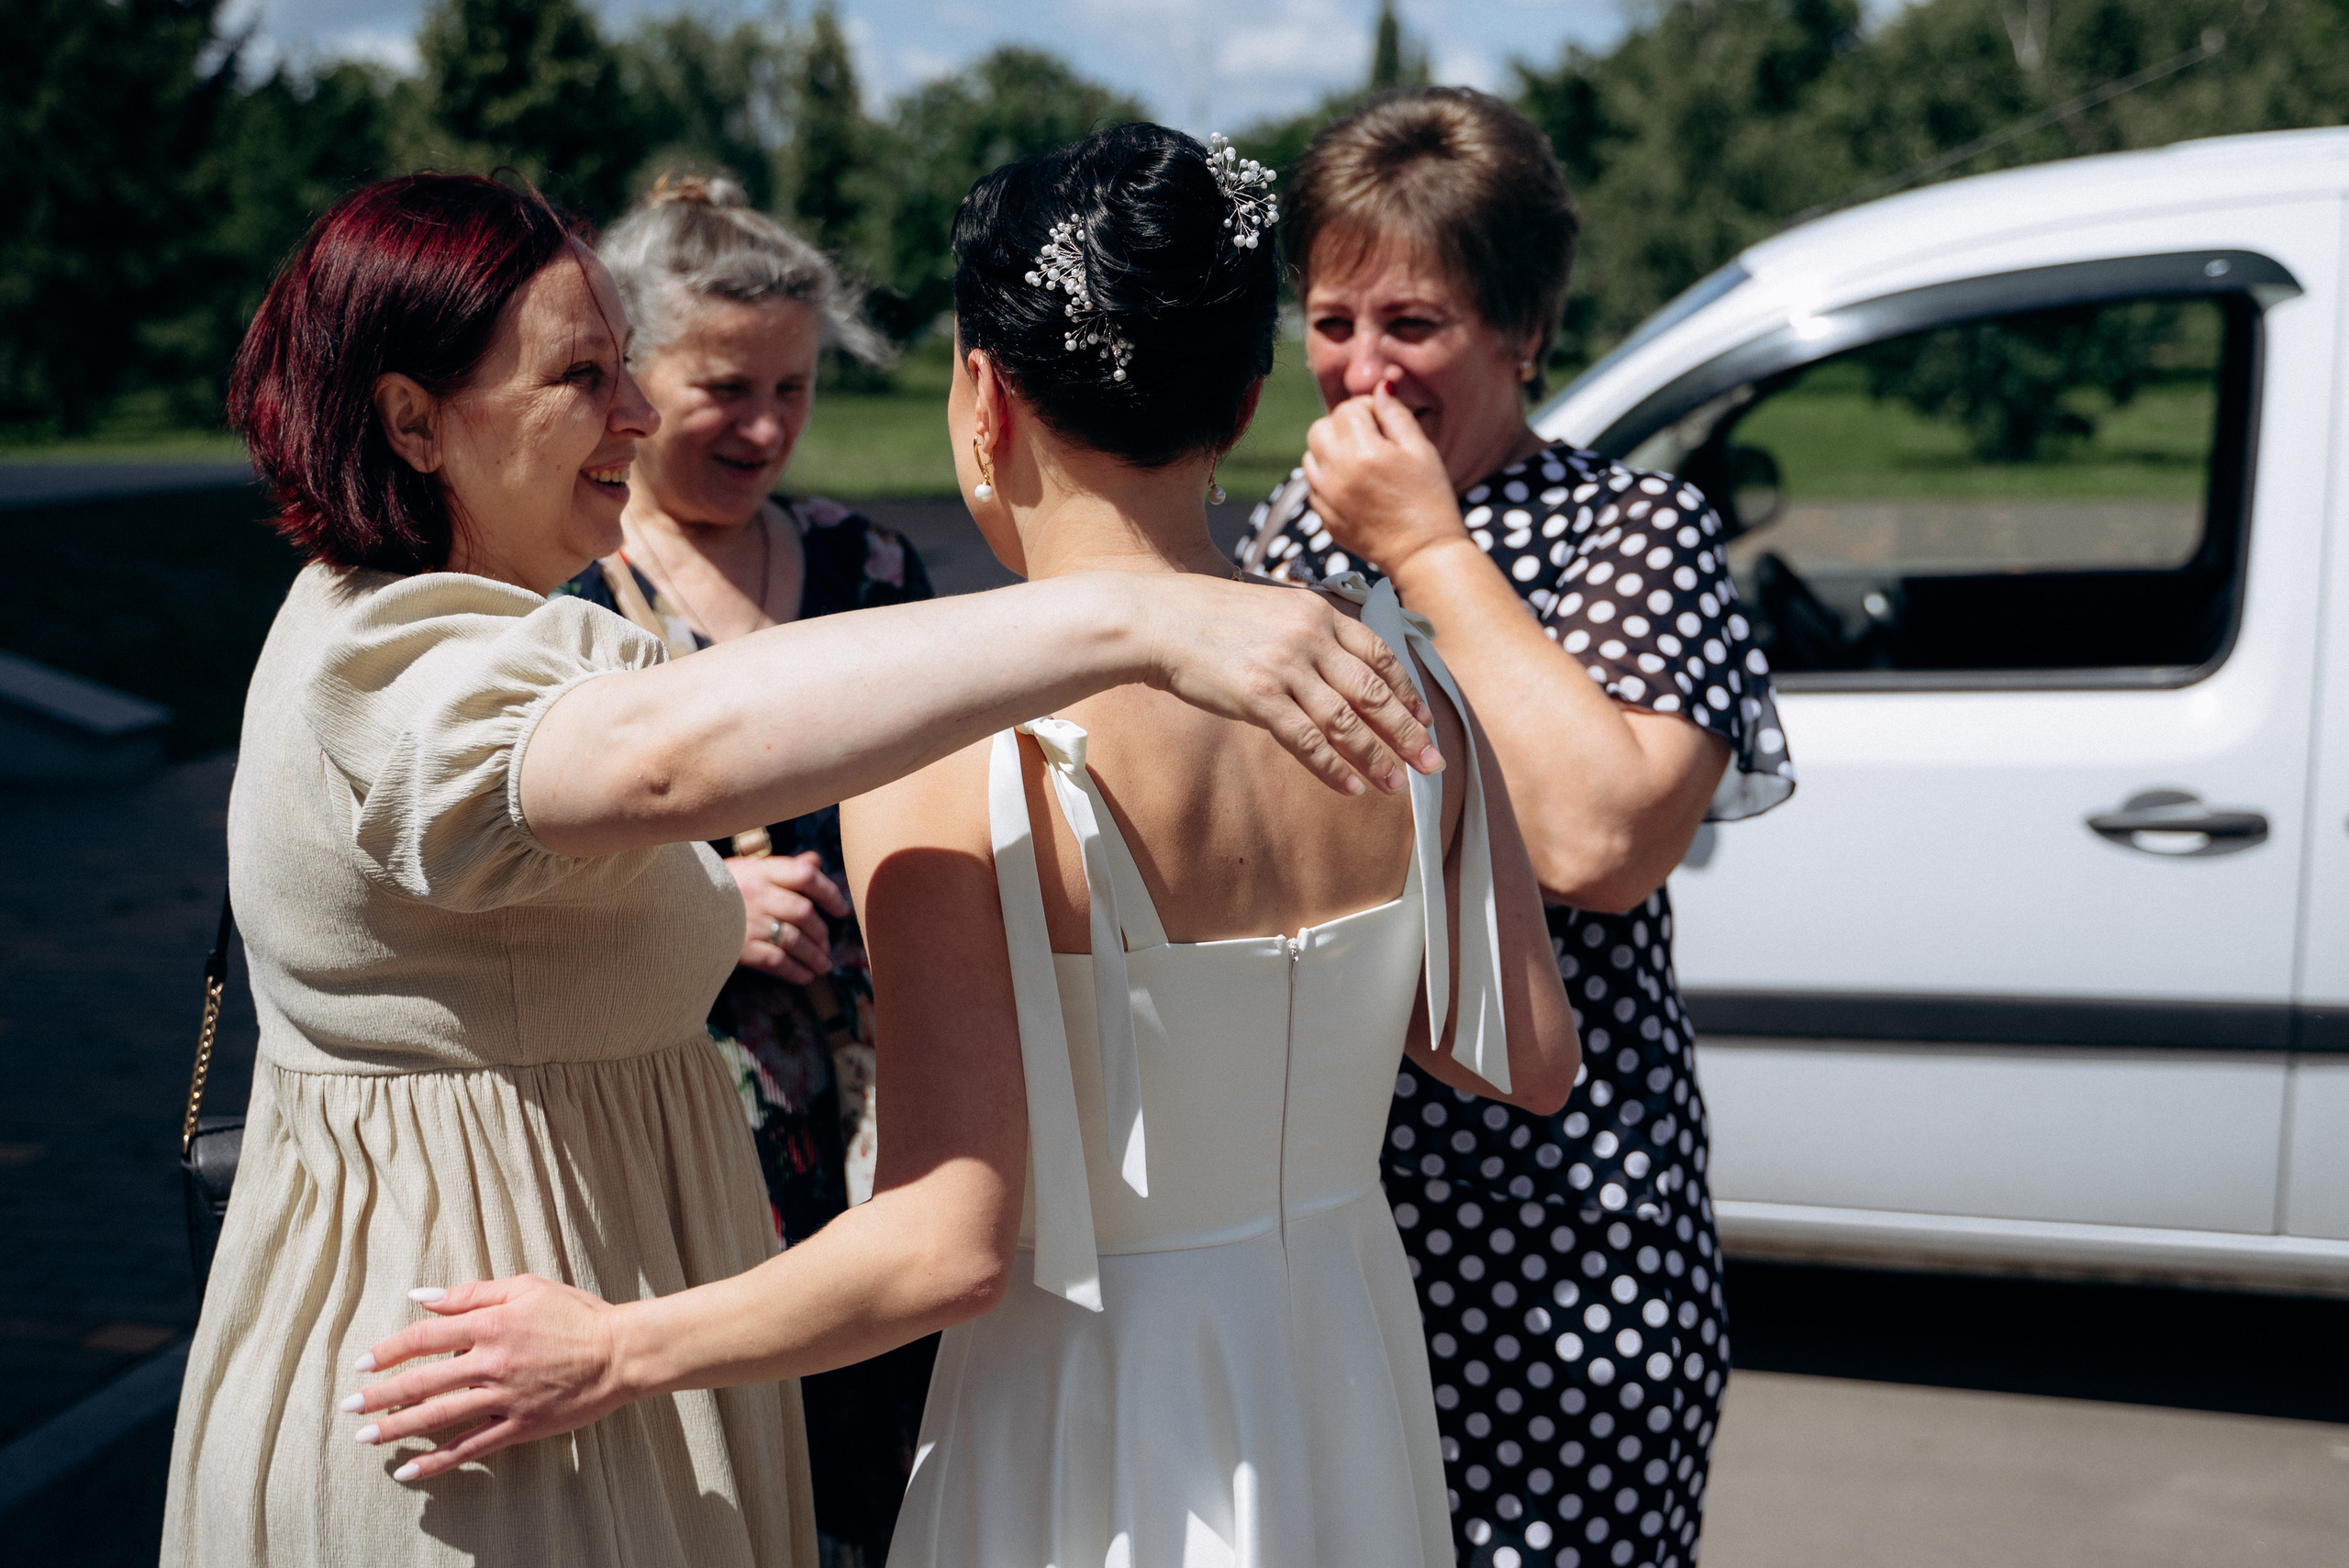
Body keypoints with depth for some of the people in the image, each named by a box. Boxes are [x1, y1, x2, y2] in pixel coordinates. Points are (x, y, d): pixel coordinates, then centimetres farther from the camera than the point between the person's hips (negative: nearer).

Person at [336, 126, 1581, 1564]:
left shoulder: (946, 754, -23)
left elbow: (953, 1246, -26)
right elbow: (1534, 1059, 1)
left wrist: (612, 1351, -14)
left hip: (1108, 1441, -5)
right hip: (1359, 1393, 6)